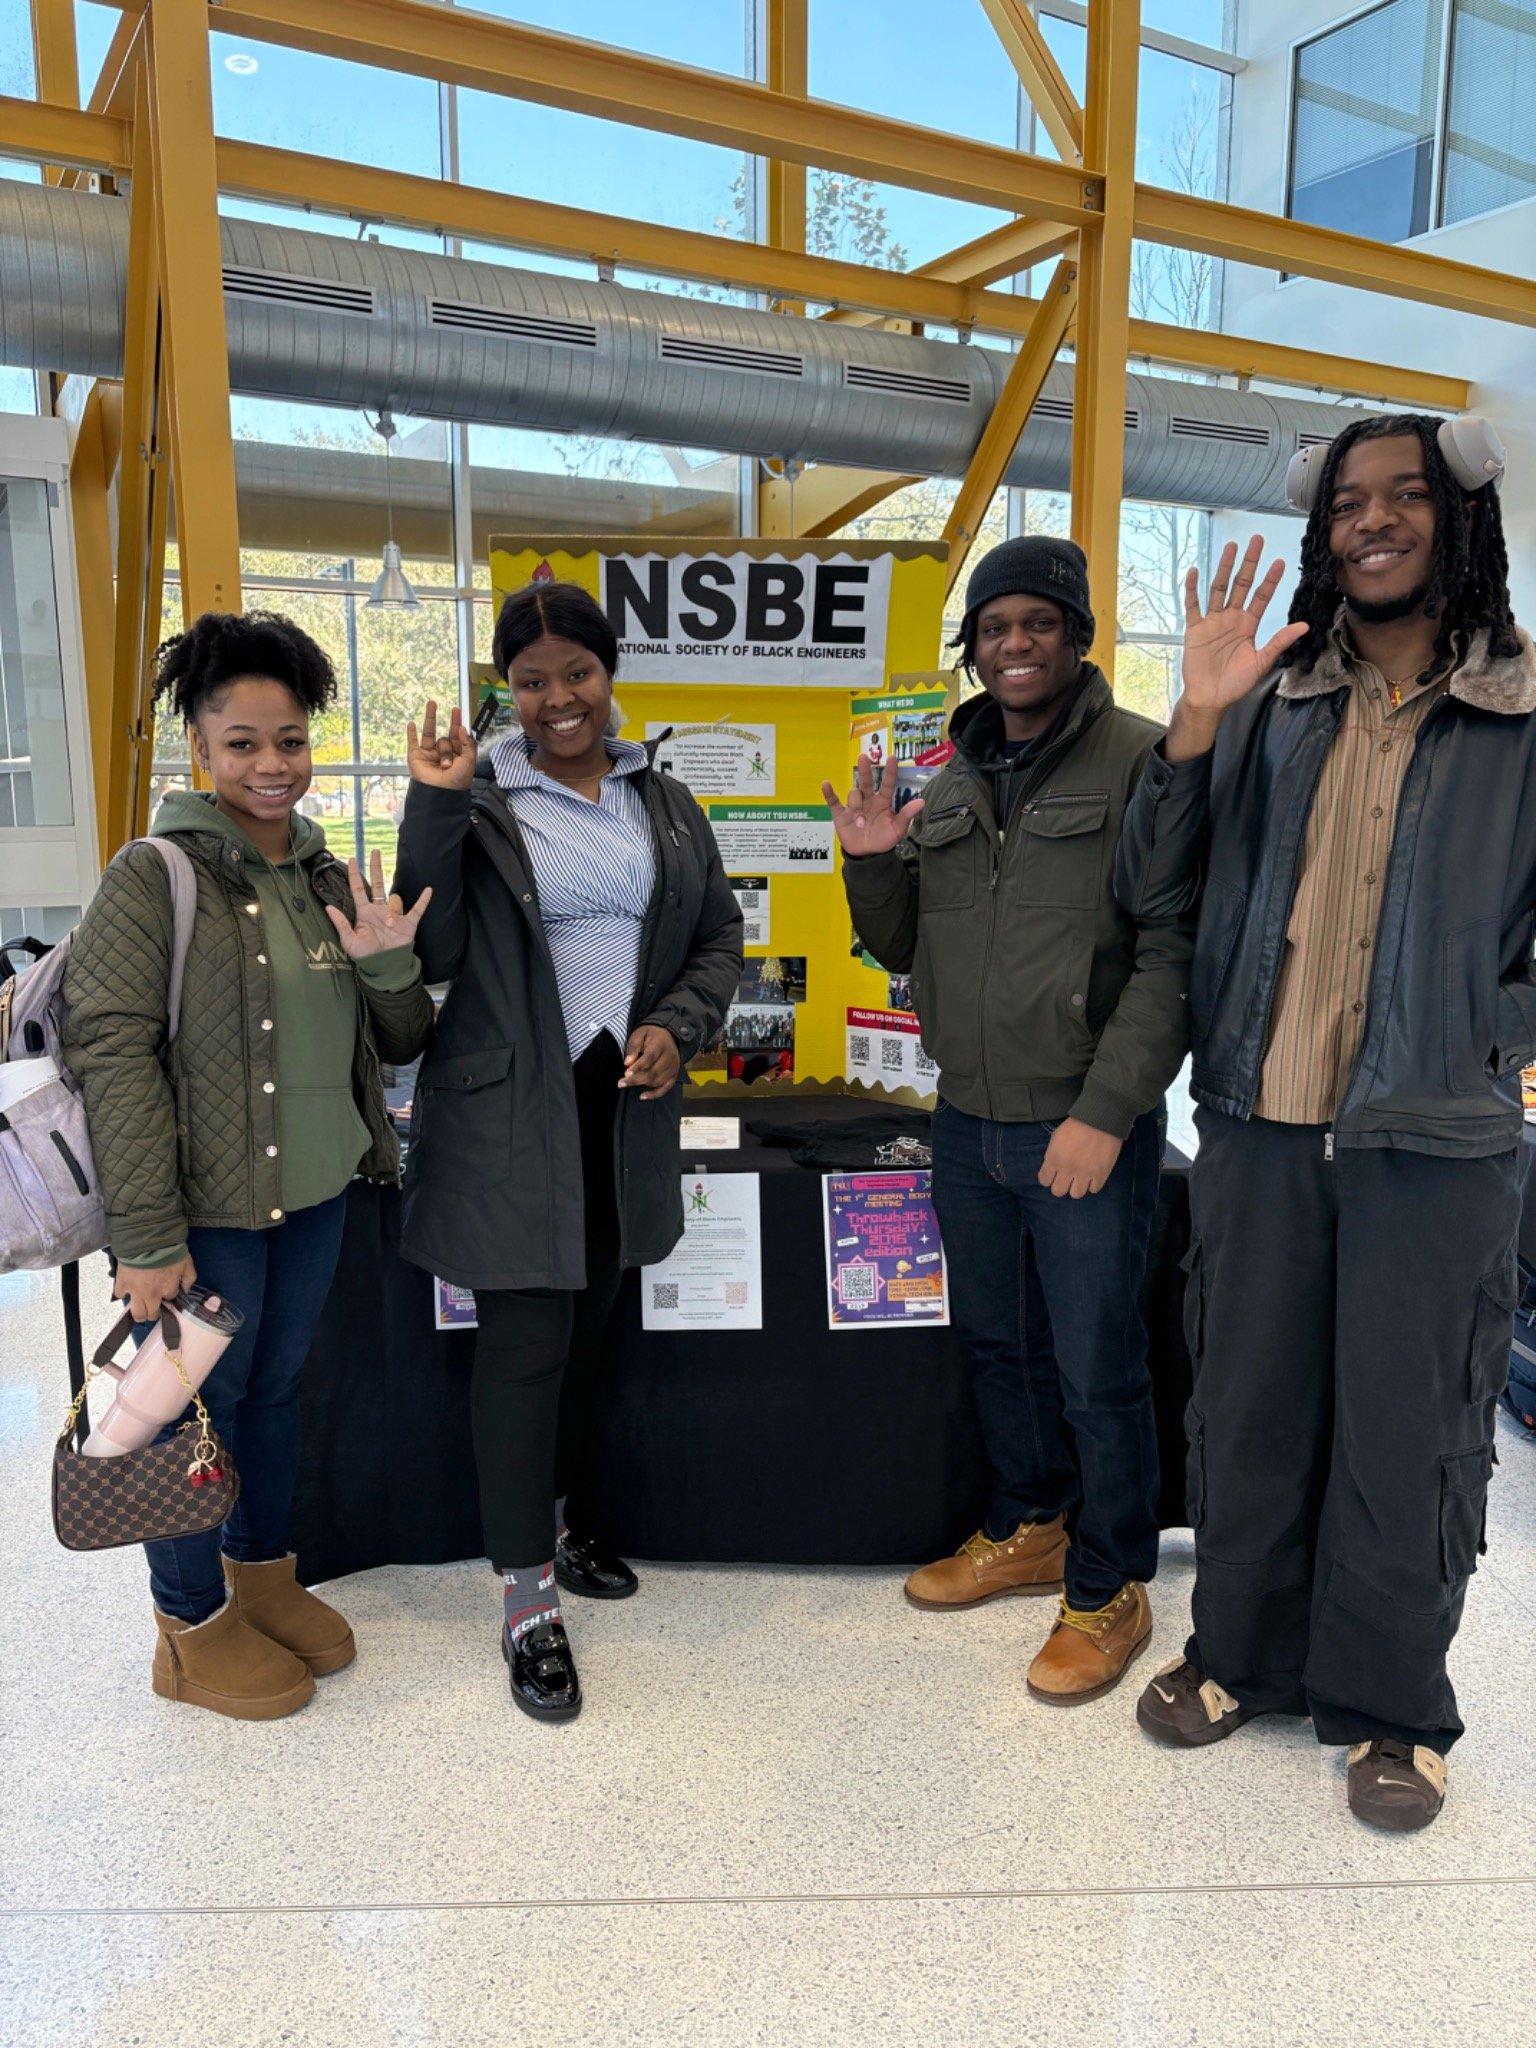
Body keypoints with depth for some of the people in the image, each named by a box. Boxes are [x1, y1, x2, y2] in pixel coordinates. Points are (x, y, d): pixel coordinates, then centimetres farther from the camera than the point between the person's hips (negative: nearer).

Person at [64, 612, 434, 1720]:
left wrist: (388, 966, -13)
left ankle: (264, 1574, 41)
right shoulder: (153, 878, -11)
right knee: (199, 1402, 9)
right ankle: (194, 1628, 29)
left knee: (277, 1387, 20)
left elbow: (402, 1044, 10)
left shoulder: (330, 880, 7)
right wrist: (147, 1237, -20)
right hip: (204, 1209, -6)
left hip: (315, 1193, 6)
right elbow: (114, 1053, -17)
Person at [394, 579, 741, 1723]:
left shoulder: (666, 805, 9)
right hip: (511, 1113, -4)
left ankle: (553, 1515, 39)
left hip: (627, 1104, 5)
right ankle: (528, 1592, 12)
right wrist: (434, 808, -19)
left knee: (590, 1327, 17)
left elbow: (720, 935, 12)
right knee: (525, 1342, -2)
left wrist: (678, 1027, -6)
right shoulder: (478, 803, -4)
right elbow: (429, 955, -11)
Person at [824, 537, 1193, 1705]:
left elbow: (1175, 955, -15)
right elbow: (901, 952, 17)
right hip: (968, 1124, 7)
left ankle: (1109, 1587, 25)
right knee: (999, 1343, 20)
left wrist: (1106, 1113, -20)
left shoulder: (1142, 764, -10)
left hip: (1088, 1130, -6)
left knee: (1098, 1367, 5)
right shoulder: (950, 791, 11)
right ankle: (1031, 1530, 40)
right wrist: (873, 865, -2)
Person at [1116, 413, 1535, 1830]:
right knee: (1248, 1406, 15)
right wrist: (1197, 719, -11)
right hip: (1261, 1124, 2)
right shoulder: (1272, 700, 5)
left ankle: (1388, 1705, 31)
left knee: (1406, 1430, 9)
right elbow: (1152, 893, -1)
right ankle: (1244, 1654, 36)